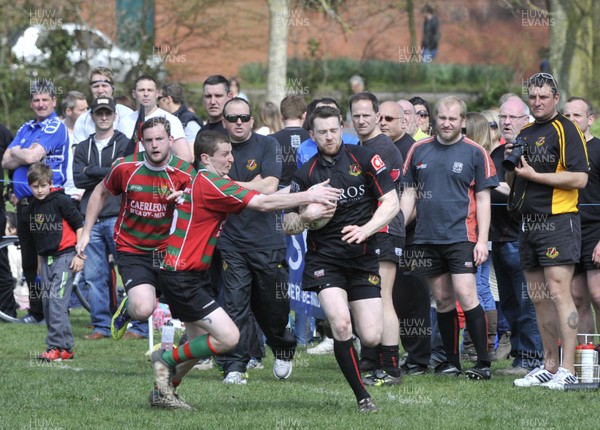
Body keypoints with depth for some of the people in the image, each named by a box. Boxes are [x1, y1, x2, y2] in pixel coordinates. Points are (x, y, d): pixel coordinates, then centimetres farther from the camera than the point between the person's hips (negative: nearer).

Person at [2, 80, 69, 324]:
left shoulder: (56, 128, -6)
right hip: (24, 202, 8)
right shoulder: (26, 129, 17)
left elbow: (32, 157, -17)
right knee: (29, 262, 10)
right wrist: (26, 154, -8)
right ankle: (35, 311, 16)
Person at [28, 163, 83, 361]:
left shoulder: (61, 201, -10)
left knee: (57, 300, -16)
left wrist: (80, 255, -12)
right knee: (47, 302, 6)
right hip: (47, 258, 8)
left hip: (64, 256, -8)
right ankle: (66, 346, 12)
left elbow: (79, 225, -8)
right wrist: (40, 261, 24)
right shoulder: (34, 205, 11)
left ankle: (58, 347, -17)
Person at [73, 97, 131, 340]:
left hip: (117, 217, -4)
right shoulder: (83, 148, 16)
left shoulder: (124, 144, 5)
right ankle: (101, 326, 7)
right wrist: (107, 175, -6)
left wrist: (92, 171, -4)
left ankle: (138, 325, -3)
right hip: (91, 218, 4)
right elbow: (79, 180, 3)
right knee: (94, 275, 2)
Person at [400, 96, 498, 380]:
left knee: (466, 296, -12)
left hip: (461, 236, -4)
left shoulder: (475, 153, 1)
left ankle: (483, 363, -8)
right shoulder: (419, 150, 10)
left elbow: (483, 199, 0)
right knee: (442, 300, 7)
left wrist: (482, 240, -6)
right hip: (426, 238, 4)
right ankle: (451, 361, 16)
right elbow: (409, 194, 15)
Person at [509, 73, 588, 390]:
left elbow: (579, 178, -16)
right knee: (539, 299, 10)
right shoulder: (525, 135, 18)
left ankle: (567, 369, -15)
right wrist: (511, 166, 1)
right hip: (529, 224, 8)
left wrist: (534, 175, -15)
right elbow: (512, 183, 23)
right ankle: (550, 366, 17)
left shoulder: (566, 130, -6)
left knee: (559, 293, -13)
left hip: (558, 222, -8)